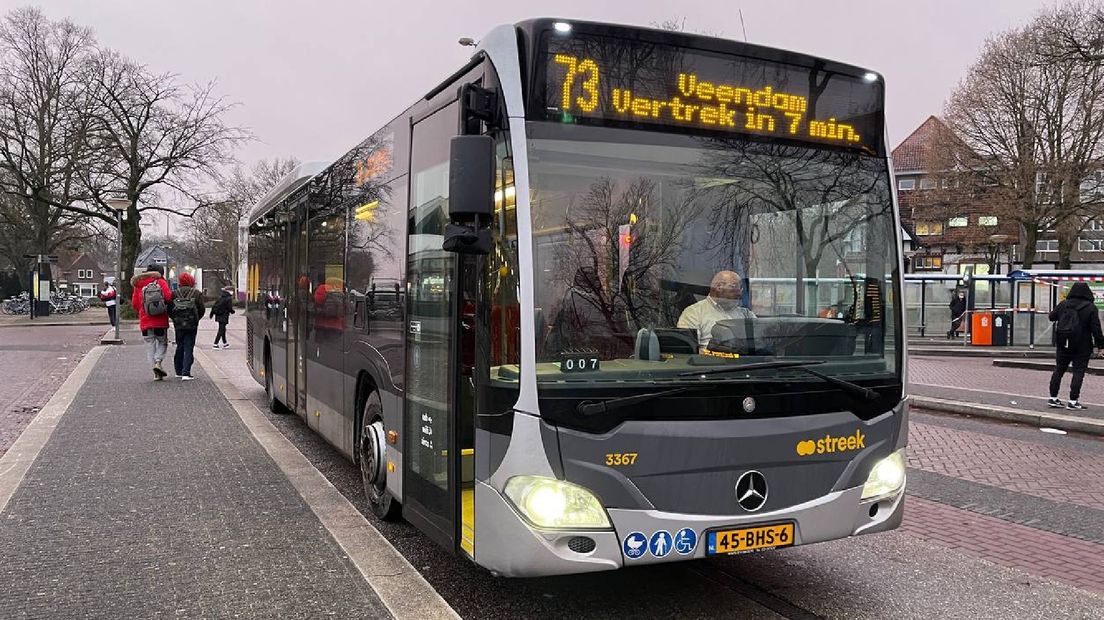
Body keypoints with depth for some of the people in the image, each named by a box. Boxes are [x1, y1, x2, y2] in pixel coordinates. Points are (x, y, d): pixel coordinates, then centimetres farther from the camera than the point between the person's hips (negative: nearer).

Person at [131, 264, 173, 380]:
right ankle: (158, 362, -7)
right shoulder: (161, 282, -4)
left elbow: (134, 303, 1)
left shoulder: (138, 285, 3)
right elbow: (169, 297, -16)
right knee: (162, 343, 16)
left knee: (150, 347, 8)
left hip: (145, 322, 2)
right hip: (161, 322, -2)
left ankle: (156, 373, 3)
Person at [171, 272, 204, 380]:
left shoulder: (175, 294, 3)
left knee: (180, 347, 17)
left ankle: (179, 371, 25)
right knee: (189, 348, -1)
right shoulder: (197, 294, -2)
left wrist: (175, 319, 17)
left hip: (178, 325, 2)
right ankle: (186, 373, -11)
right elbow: (201, 310, -2)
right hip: (192, 325, -2)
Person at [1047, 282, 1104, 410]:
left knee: (1059, 370, 11)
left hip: (1063, 345, 4)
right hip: (1082, 347, -4)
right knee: (1078, 372, 1)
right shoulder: (1091, 308, -9)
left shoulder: (1063, 305, 1)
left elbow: (1051, 316, 14)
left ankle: (1053, 398, 12)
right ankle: (1073, 401, -3)